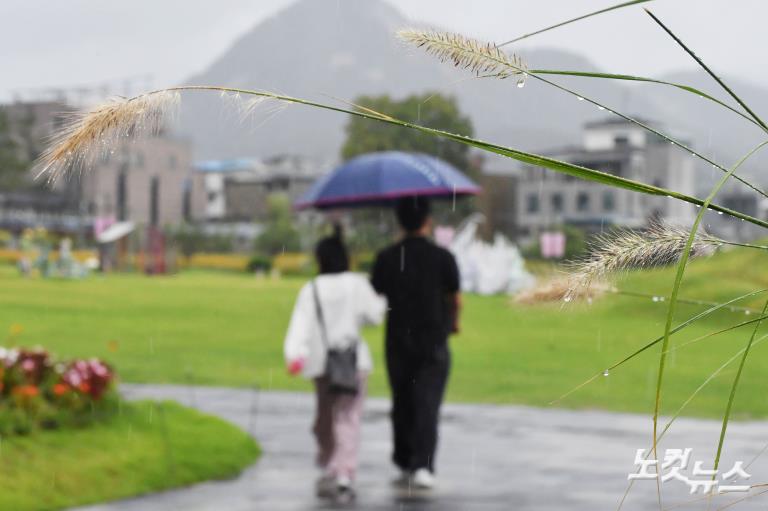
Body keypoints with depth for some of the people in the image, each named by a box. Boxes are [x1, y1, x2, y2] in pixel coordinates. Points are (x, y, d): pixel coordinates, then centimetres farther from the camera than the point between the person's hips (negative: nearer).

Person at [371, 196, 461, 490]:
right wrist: (453, 323, 18)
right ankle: (423, 466, -14)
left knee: (402, 405, 13)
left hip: (398, 342, 2)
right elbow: (454, 300, -2)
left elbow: (375, 297, 2)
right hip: (434, 343, -2)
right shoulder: (442, 257, -7)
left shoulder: (387, 258, -2)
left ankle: (405, 465, 19)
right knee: (427, 404, -2)